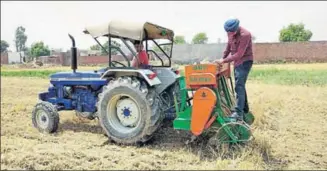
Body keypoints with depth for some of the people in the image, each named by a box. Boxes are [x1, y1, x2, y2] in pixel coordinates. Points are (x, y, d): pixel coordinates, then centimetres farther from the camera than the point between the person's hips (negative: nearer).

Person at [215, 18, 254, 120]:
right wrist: (223, 58, 8)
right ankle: (245, 108, 29)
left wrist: (224, 61, -25)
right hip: (237, 61, 8)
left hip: (245, 61, -8)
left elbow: (239, 54, -27)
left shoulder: (245, 35, -25)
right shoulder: (230, 33, -1)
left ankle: (239, 113, -16)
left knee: (239, 86, -16)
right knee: (240, 85, 15)